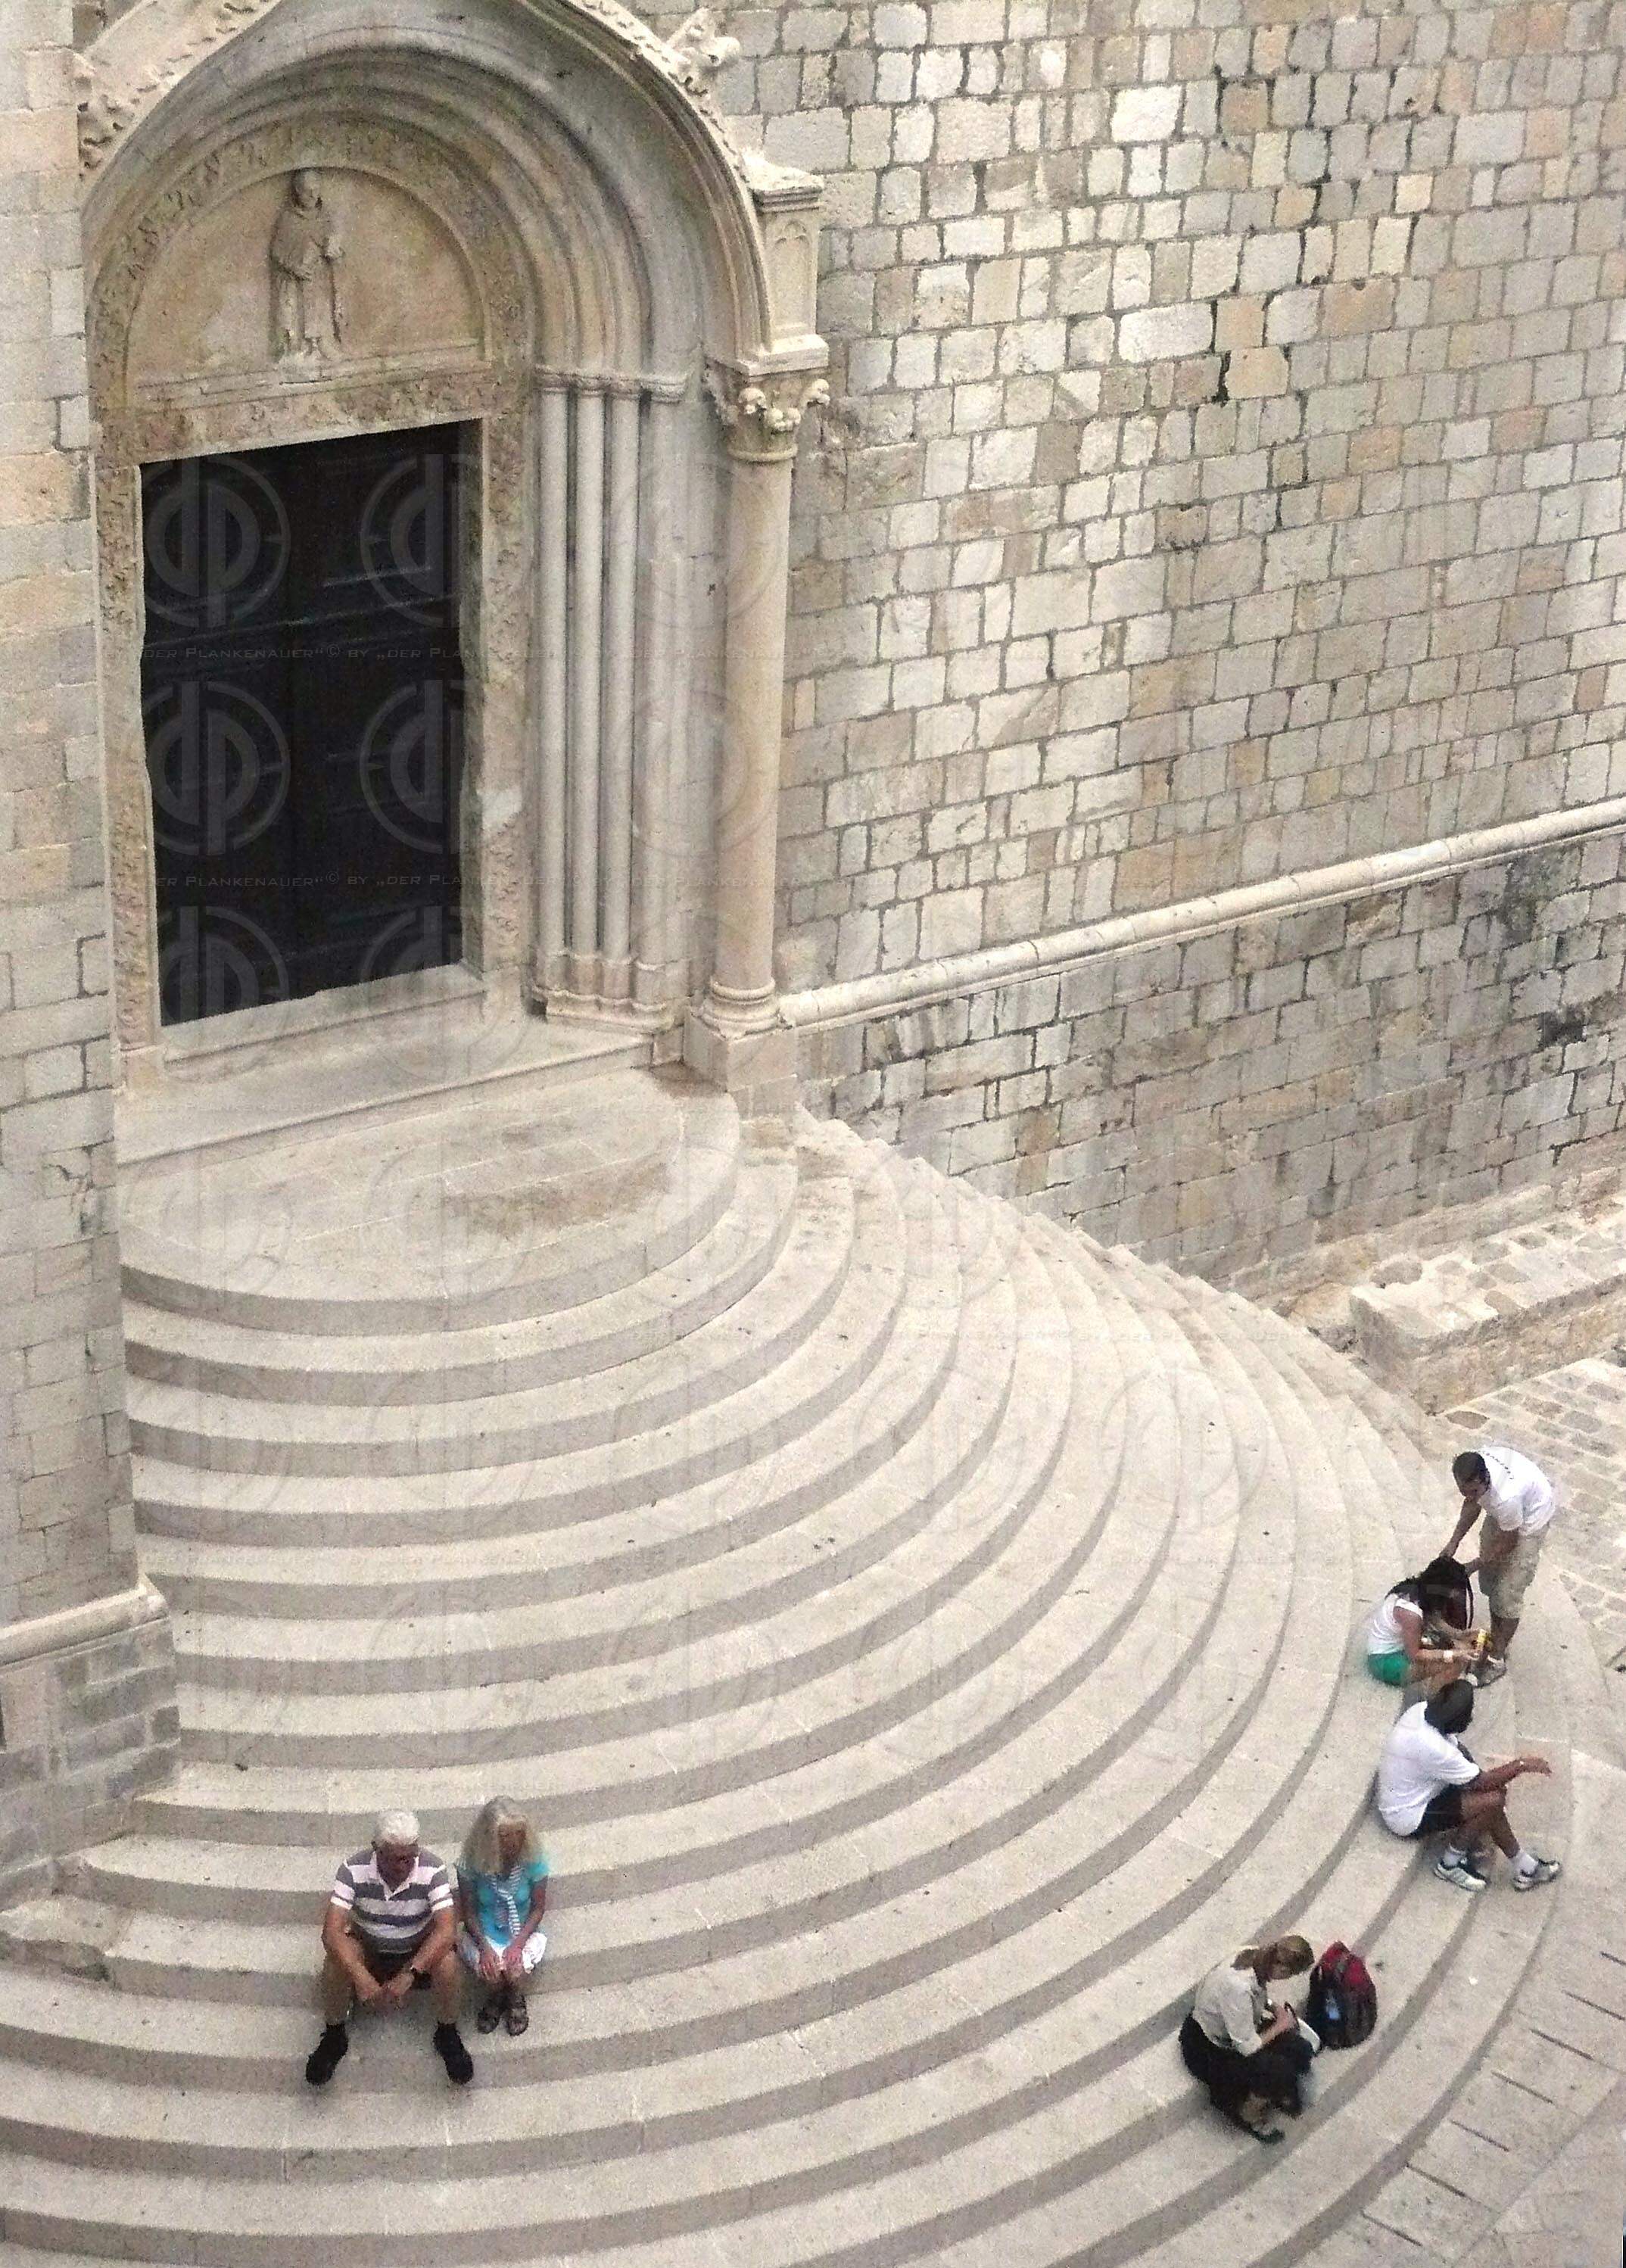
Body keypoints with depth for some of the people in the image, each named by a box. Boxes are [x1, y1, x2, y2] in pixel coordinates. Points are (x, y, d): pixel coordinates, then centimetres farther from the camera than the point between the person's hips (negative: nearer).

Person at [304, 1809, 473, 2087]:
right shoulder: (354, 1870, -24)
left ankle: (448, 2034, -4)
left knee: (448, 1962, -31)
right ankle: (334, 2036, -6)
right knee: (336, 1959, -31)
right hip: (368, 1949, 0)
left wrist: (408, 1975, -43)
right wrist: (362, 1979, -44)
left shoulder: (432, 1870, -25)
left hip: (419, 1951, 0)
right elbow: (332, 1931, -30)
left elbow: (445, 1929, -32)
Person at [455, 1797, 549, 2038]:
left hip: (523, 1932, 0)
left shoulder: (532, 1863, -18)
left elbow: (538, 1909, -8)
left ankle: (516, 2001, 9)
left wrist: (517, 1944, -21)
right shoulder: (472, 1864, -20)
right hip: (483, 1933, 0)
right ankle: (495, 2000, 8)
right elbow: (469, 1911, -10)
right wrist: (485, 1947, -23)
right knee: (490, 1971, -31)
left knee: (515, 1971, -30)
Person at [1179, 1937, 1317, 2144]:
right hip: (1208, 2050, -8)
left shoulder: (1254, 1954, -17)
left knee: (1300, 2051, -7)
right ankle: (1250, 2113, 6)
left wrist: (1275, 2011, -5)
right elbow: (1247, 2047, -28)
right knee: (1279, 2072, -22)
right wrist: (1280, 2026, -15)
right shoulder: (1238, 1987, -40)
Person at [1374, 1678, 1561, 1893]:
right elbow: (1483, 1782, -22)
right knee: (1493, 1801, -17)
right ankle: (1450, 1863, 1)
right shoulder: (1432, 1747, -35)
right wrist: (1522, 1765, -9)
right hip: (1408, 1817, -9)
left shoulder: (1422, 1710, -10)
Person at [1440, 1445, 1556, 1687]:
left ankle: (1498, 1658, 12)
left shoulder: (1506, 1497, -44)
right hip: (1500, 1513, 7)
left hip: (1531, 1518, -7)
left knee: (1508, 1592, -3)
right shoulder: (1470, 1475, -27)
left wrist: (1471, 1567, -16)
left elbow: (1508, 1542, -25)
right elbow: (1472, 1503, -3)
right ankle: (1496, 1638, 35)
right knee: (1489, 1577, 16)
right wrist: (1454, 1542, -8)